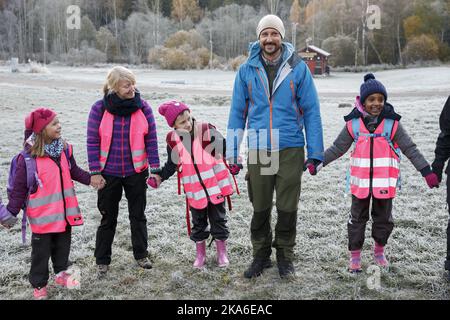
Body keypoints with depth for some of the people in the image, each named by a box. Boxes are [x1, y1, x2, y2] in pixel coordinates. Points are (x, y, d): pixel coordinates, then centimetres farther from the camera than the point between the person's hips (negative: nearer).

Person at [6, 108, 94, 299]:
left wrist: (90, 179, 4)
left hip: (64, 212, 5)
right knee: (41, 251, 9)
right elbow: (19, 188, -12)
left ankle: (61, 273, 41)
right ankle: (39, 285, 26)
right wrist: (12, 213, -12)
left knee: (63, 245, 20)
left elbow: (74, 171, 15)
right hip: (42, 216, -5)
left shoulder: (64, 149, -1)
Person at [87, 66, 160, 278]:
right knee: (108, 218, 11)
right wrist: (95, 172, -8)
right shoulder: (99, 109, -9)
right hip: (108, 173, -1)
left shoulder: (142, 107, -5)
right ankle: (102, 261, 25)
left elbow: (151, 139, -2)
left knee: (138, 215, 14)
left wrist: (155, 168, -4)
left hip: (136, 172, 1)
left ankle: (141, 255, 30)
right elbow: (93, 141, -6)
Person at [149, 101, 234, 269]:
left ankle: (222, 252, 28)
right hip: (194, 190, 2)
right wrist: (159, 177, -6)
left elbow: (224, 147, -8)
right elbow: (172, 165, 7)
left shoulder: (207, 130, -12)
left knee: (218, 219, 12)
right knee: (198, 222, 15)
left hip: (215, 185, -2)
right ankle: (200, 254, 32)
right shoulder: (173, 140, -4)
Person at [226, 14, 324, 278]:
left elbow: (311, 111, 0)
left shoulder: (298, 68, -1)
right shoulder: (247, 71, 4)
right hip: (258, 150, 1)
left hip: (291, 149, -1)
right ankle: (261, 255, 28)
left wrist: (315, 152, -3)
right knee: (260, 208, 10)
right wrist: (232, 153, 5)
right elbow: (237, 113, 7)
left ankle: (286, 256, 25)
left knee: (288, 208, 6)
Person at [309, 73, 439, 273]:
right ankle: (355, 255, 24)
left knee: (383, 218, 14)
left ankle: (379, 251, 36)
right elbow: (338, 148, 2)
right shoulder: (353, 123, -4)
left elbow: (410, 149, -3)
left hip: (384, 181, 0)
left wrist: (426, 171, -9)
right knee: (357, 218, 10)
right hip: (360, 181, 0)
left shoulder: (392, 123, -6)